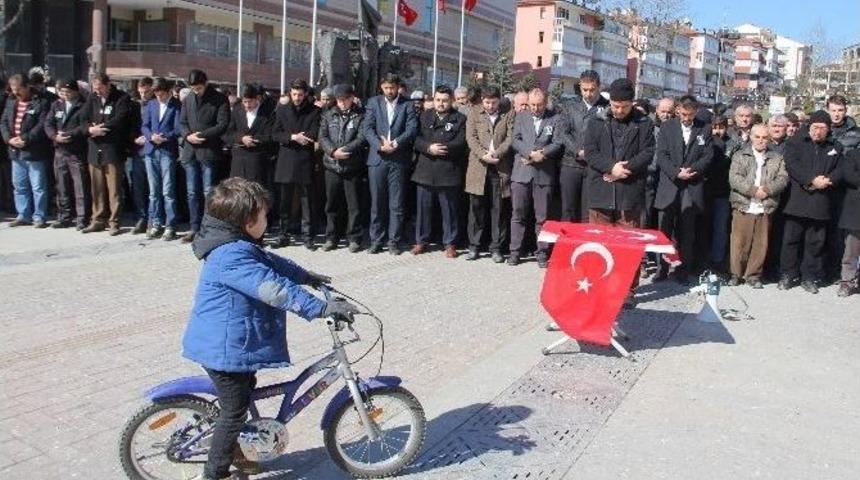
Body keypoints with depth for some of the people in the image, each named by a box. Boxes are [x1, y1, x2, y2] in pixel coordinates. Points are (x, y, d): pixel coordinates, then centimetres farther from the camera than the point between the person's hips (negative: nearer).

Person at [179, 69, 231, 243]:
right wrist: (188, 135, -7)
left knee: (208, 192, -4)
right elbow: (182, 122, 14)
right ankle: (194, 228, 15)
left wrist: (201, 135, -14)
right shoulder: (188, 99, 13)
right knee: (192, 193, 8)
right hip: (190, 151, 5)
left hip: (209, 151, -5)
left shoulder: (220, 99, -3)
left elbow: (223, 124, -9)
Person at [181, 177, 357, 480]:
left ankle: (234, 451, 44)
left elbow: (272, 263, 20)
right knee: (235, 411, 2)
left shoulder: (237, 247, 5)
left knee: (246, 390, 26)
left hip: (231, 344, 11)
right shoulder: (233, 257, -29)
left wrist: (307, 277, 24)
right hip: (224, 349, -11)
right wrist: (321, 308, -34)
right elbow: (275, 290, -35)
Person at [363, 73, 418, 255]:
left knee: (396, 204, 2)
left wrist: (395, 143, -17)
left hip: (399, 160, -1)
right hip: (377, 158, 1)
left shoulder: (407, 105, 6)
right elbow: (368, 129, 0)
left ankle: (394, 242, 10)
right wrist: (380, 145, -14)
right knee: (377, 203, 5)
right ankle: (376, 240, 13)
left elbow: (412, 129, -6)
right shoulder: (374, 102, 9)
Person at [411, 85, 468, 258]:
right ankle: (421, 241, 20)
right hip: (425, 170, 3)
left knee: (449, 209, 4)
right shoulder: (424, 117, 13)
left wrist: (441, 149, -16)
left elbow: (461, 143, -7)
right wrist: (429, 148, -15)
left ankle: (450, 243, 13)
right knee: (423, 207, 8)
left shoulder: (460, 119, 4)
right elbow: (416, 139, 3)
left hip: (449, 172, -2)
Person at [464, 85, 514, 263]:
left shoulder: (509, 114, 7)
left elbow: (511, 137, -1)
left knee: (499, 209, 2)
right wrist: (483, 155, -15)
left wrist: (496, 153, -14)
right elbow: (471, 137, 0)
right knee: (476, 208, 4)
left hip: (501, 168, -1)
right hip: (478, 168, 1)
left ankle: (496, 248, 10)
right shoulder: (474, 115, 10)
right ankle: (474, 246, 12)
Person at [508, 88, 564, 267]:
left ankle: (542, 252, 11)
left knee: (542, 217, 3)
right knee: (518, 214, 3)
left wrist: (541, 154, -15)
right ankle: (515, 251, 10)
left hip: (544, 173, -2)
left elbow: (558, 144, -3)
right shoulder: (521, 117, 13)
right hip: (521, 172, 2)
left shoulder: (556, 120, 6)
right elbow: (516, 140, 3)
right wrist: (531, 153, -11)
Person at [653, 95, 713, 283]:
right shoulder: (667, 127, 5)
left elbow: (708, 156, 3)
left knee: (686, 232, 4)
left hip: (692, 187, 0)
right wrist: (676, 173, -14)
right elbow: (661, 155, -2)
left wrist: (691, 170, -13)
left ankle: (683, 270, 11)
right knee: (664, 230, 3)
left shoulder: (705, 129, 7)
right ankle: (662, 268, 11)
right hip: (669, 185, 0)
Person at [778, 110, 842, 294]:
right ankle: (788, 275, 14)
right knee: (791, 239, 3)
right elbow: (792, 165, -10)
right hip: (797, 201, -2)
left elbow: (840, 169, 7)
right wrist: (812, 180, -18)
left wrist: (828, 180, -13)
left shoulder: (834, 148, 12)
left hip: (820, 203, 2)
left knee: (816, 242, 7)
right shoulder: (796, 143, 2)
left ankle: (809, 277, 16)